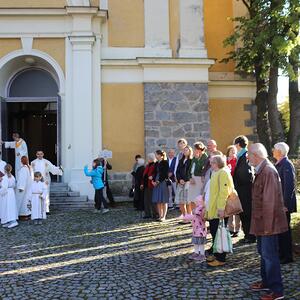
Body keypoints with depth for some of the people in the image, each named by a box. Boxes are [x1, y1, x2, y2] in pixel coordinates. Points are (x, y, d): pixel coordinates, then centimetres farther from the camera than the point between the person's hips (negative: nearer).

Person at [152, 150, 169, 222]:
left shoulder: (165, 162, -5)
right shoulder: (157, 163, 16)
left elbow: (165, 174, -11)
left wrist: (158, 181, -12)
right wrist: (153, 181, 1)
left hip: (163, 182, -7)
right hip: (156, 183, 7)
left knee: (163, 201, -4)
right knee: (157, 201, 6)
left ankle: (163, 216, 0)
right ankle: (160, 216, 12)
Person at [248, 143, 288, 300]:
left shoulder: (268, 171, -22)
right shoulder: (262, 170, 10)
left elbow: (270, 200, -24)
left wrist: (267, 225, -22)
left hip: (268, 222, -10)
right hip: (262, 221, 10)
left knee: (269, 255, -2)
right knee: (263, 251, 20)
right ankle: (266, 282, 34)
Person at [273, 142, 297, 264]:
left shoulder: (287, 165, -17)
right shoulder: (279, 164, 11)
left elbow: (290, 185, -22)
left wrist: (285, 204, -23)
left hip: (284, 204, -9)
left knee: (284, 229, 0)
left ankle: (287, 257, 12)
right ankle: (282, 254, 28)